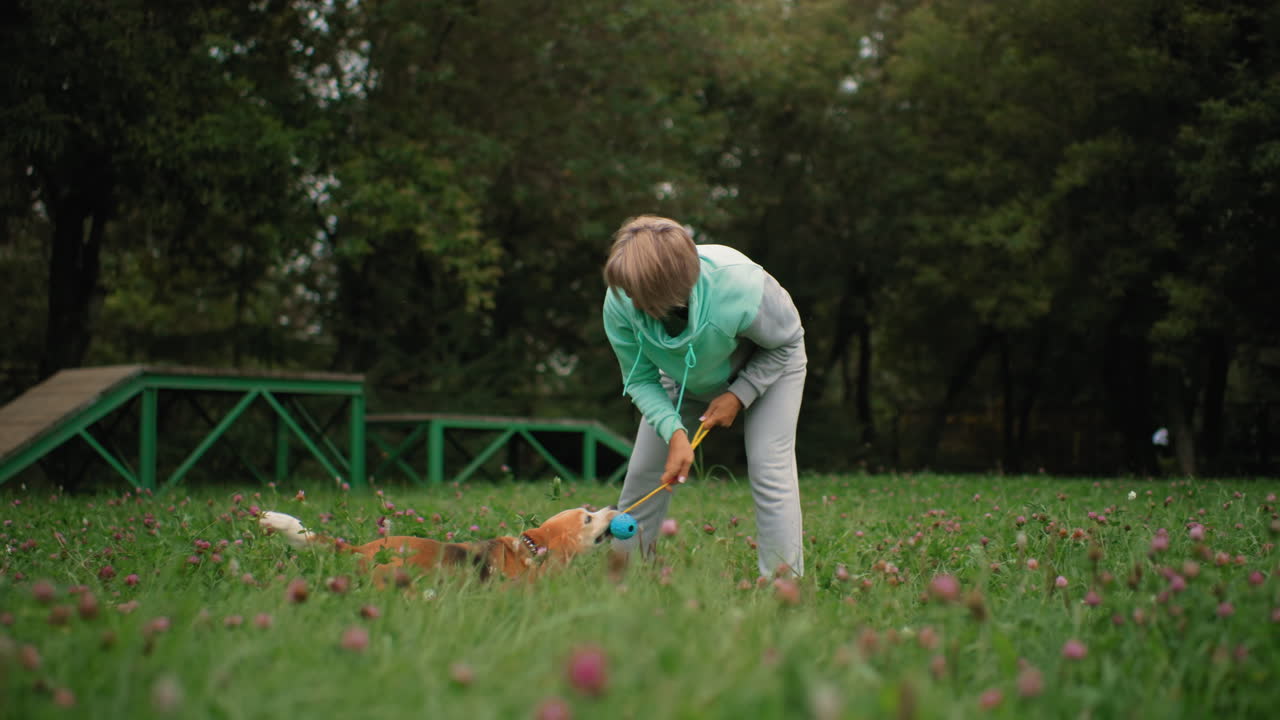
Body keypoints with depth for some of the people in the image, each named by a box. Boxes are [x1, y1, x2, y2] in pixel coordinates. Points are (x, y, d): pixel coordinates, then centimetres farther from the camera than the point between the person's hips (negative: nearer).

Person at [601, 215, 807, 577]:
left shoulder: (742, 291, -43)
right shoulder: (621, 303, -34)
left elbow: (788, 340, -20)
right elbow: (642, 380, -19)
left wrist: (739, 395, -25)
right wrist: (675, 432, -34)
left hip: (769, 366, -3)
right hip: (687, 378, 3)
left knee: (769, 469, -19)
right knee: (644, 473, -3)